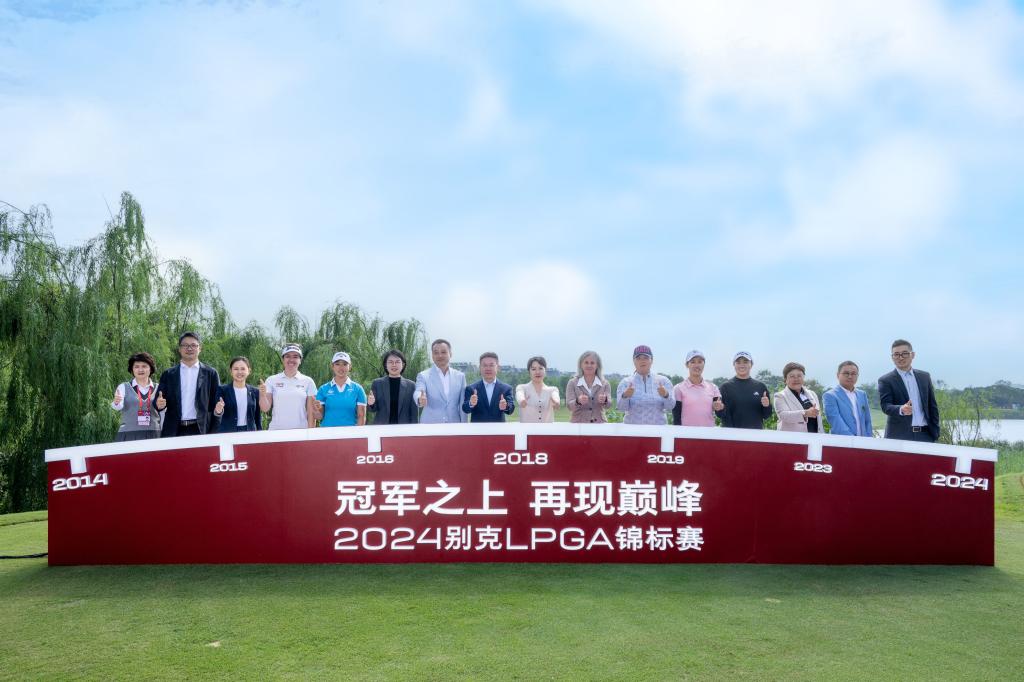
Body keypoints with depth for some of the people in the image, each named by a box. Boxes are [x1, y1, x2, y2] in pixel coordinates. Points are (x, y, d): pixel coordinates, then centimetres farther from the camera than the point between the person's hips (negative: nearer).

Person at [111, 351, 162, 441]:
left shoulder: (158, 389, 9)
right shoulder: (124, 387, 5)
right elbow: (119, 406, -12)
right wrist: (116, 402, -31)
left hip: (153, 434, 2)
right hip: (128, 435, -1)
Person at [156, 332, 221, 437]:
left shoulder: (210, 373, 6)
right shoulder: (168, 374, 11)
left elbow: (215, 405, 4)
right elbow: (159, 399, 8)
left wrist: (214, 434, -5)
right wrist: (159, 404, -16)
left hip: (201, 430, -1)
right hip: (174, 431, 1)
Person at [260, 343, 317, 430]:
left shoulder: (308, 381, 4)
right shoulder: (272, 380, 6)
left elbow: (311, 413, 4)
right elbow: (265, 408, 2)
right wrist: (262, 395, -15)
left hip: (300, 432, 0)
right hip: (276, 430, 0)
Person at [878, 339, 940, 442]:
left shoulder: (924, 376, 15)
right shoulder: (885, 380, 1)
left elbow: (932, 406, 16)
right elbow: (885, 406, -11)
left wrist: (935, 432, 9)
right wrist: (901, 410, -32)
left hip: (925, 435, 4)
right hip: (899, 437, -4)